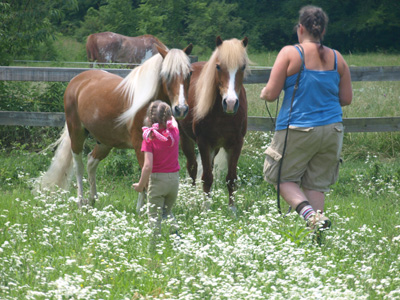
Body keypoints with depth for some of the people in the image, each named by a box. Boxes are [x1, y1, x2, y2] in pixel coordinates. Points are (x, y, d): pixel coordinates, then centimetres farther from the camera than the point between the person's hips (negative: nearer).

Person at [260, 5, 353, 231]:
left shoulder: (290, 54, -9)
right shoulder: (337, 58, 2)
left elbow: (271, 94, -10)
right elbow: (347, 99, 7)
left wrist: (264, 93, 14)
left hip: (297, 130, -4)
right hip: (332, 131, 4)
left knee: (282, 177, 11)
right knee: (316, 184, 12)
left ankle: (309, 212, -16)